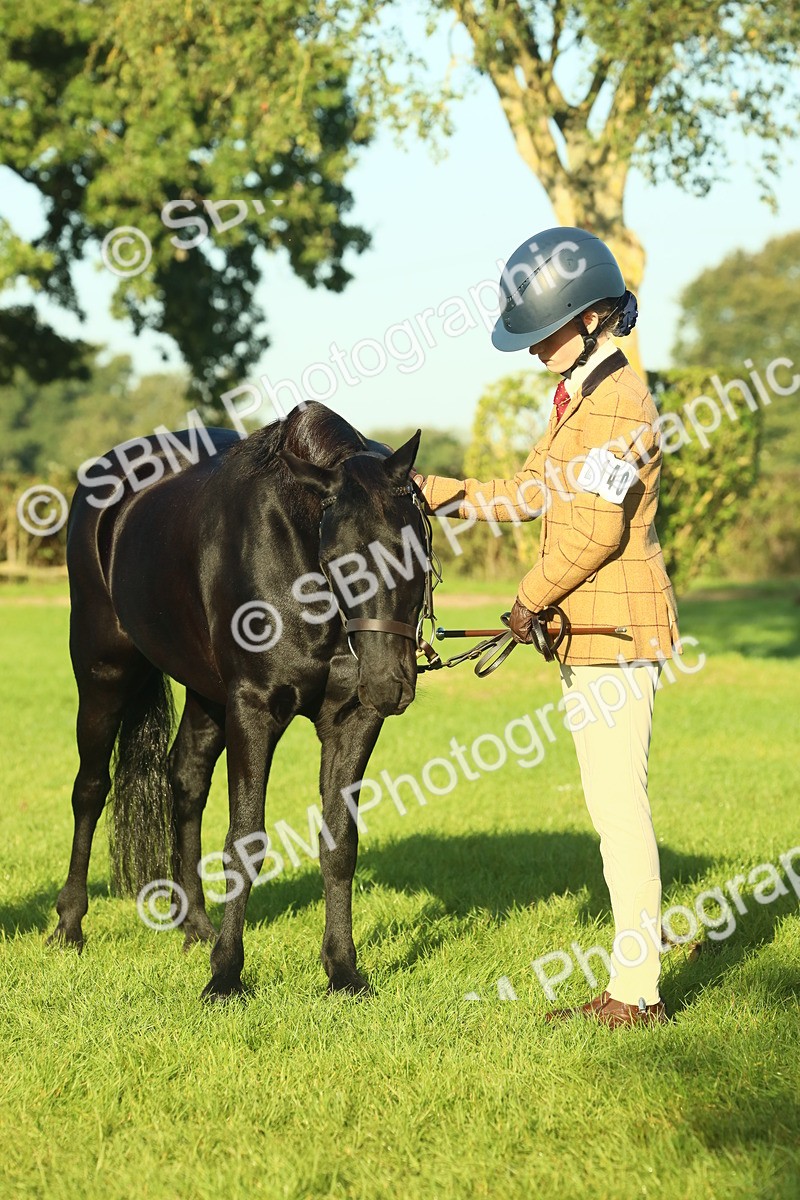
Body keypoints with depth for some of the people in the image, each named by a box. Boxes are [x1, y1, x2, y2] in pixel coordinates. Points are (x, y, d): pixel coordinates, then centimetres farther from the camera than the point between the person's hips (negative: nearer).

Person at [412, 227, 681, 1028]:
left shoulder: (617, 402, -16)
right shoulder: (577, 399, 16)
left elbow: (597, 527, -22)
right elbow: (527, 495, 20)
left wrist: (530, 598, -12)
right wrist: (435, 493, 13)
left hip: (616, 630, -10)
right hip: (587, 632, 11)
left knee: (618, 805, -7)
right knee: (612, 808, 13)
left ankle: (636, 991, -2)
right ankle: (630, 984, 19)